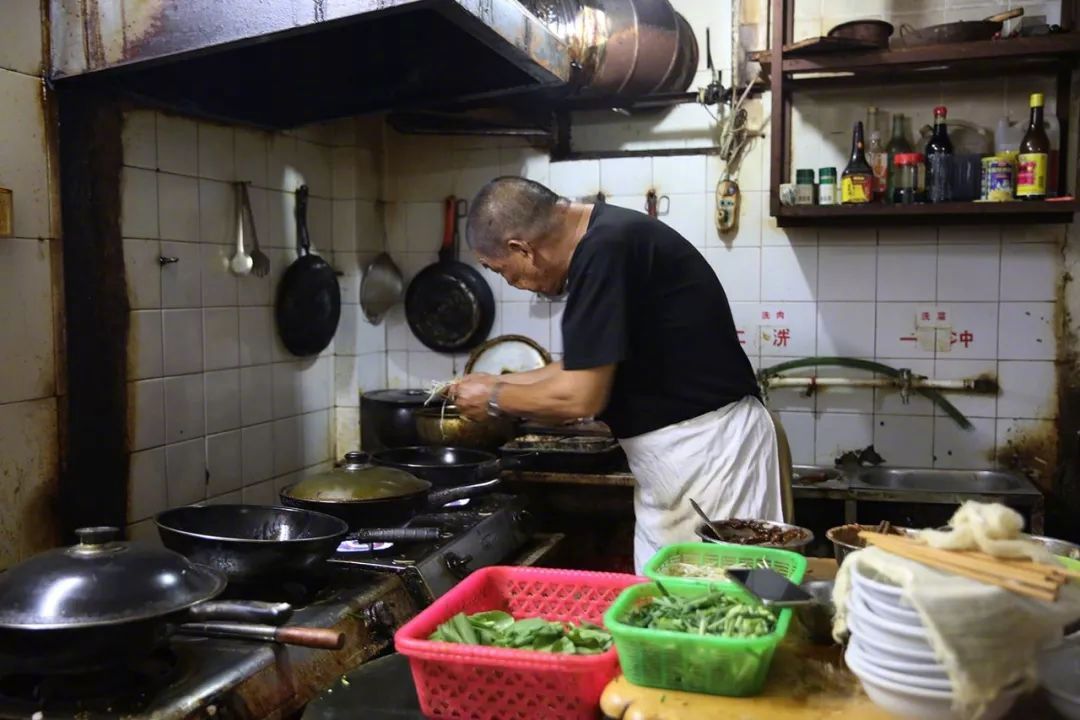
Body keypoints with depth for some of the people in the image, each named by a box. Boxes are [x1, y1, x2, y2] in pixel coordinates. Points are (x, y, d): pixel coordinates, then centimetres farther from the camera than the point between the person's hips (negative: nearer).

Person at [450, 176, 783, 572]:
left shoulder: (606, 249, -21)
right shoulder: (607, 237, 9)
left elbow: (581, 397, -20)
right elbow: (588, 368, 20)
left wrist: (495, 400, -4)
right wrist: (499, 382, 20)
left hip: (708, 444, -10)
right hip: (680, 449, 10)